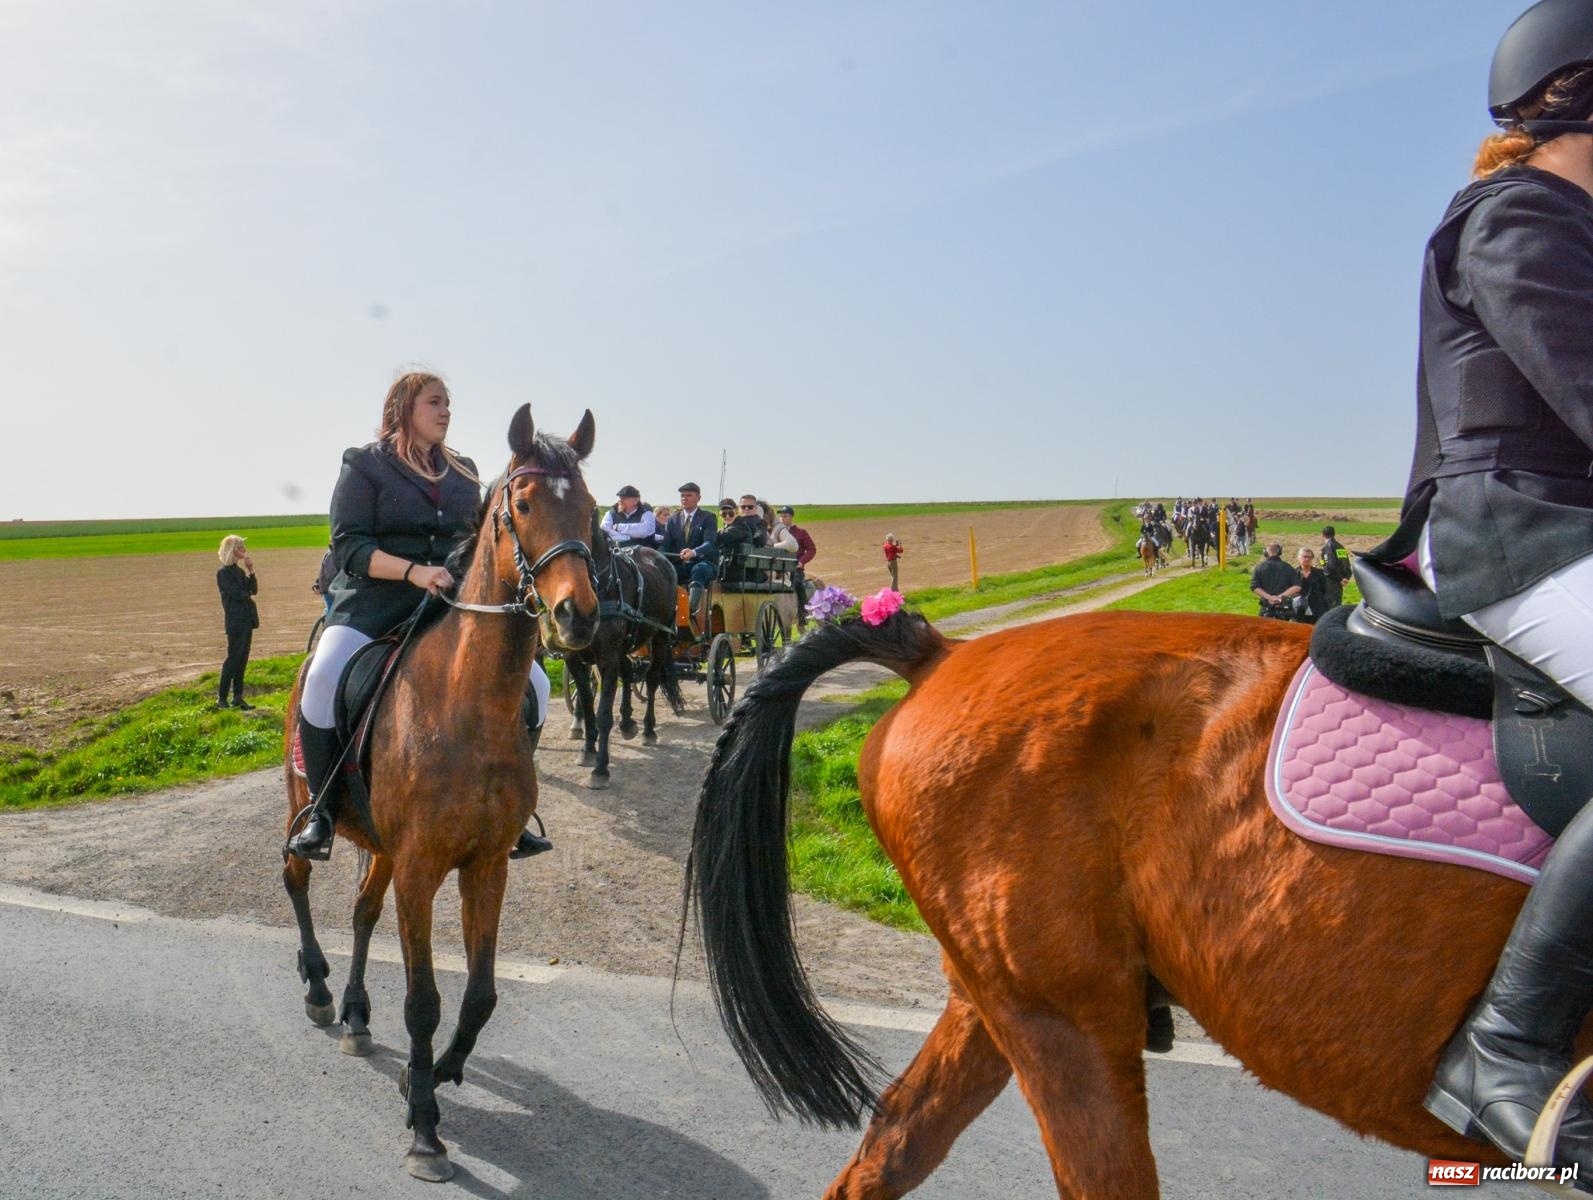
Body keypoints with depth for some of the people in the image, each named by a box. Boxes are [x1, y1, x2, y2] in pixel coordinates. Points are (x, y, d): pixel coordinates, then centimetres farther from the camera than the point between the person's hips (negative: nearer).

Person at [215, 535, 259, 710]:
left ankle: (238, 697, 13)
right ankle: (221, 698, 3)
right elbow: (236, 593, -18)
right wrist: (249, 596, 2)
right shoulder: (223, 573, -11)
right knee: (233, 658, -5)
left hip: (247, 619, 8)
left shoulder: (239, 570, 14)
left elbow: (253, 590, 8)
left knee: (242, 659, 9)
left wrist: (251, 571, -3)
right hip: (235, 621, -8)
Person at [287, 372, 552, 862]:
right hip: (376, 601, -4)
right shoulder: (365, 465, 2)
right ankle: (323, 809, -13)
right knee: (324, 680, -33)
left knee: (533, 684, -10)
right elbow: (348, 545, -9)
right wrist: (414, 572, -23)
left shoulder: (464, 473, 17)